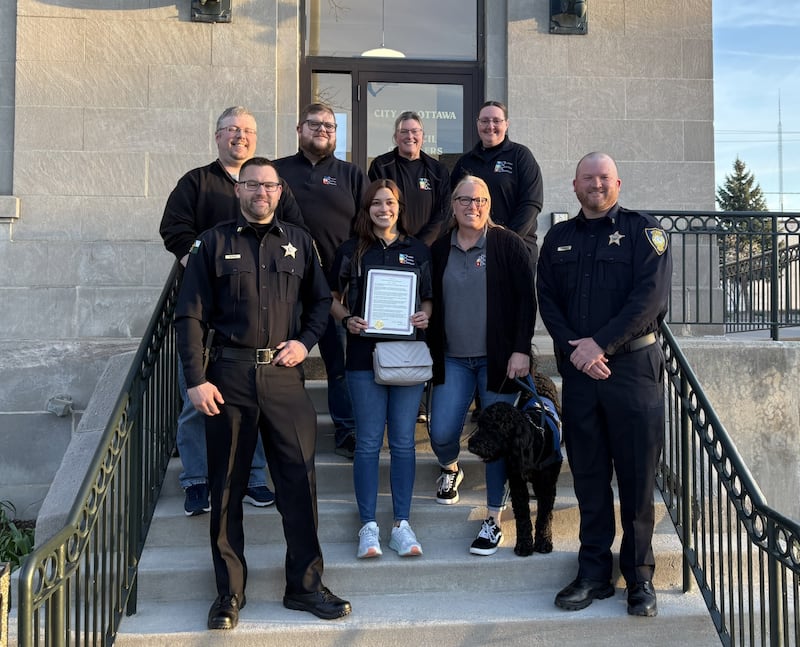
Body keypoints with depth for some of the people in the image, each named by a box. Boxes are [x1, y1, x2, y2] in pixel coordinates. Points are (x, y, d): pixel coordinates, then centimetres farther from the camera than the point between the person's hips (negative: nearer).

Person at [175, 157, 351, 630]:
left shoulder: (298, 241, 11)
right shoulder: (215, 243, 5)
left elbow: (321, 300, 16)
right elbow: (190, 316, 1)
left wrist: (305, 342, -2)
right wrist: (196, 380, -6)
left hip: (284, 374, 1)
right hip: (230, 374, -1)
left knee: (300, 479, 0)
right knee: (227, 485, 5)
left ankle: (306, 586, 14)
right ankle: (230, 593, 18)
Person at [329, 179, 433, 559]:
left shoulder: (418, 251, 10)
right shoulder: (351, 251, 7)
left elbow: (428, 299, 15)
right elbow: (333, 299, 11)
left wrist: (425, 316, -6)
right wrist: (347, 320, -9)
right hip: (364, 353, -1)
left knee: (403, 441, 4)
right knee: (368, 442, 0)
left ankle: (401, 524, 13)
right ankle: (368, 526, 9)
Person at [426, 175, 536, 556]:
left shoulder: (508, 245, -3)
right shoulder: (439, 249, 7)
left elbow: (526, 300, -5)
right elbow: (431, 302, 13)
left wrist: (521, 350, -12)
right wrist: (431, 352, 6)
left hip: (498, 359, -3)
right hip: (453, 359, 3)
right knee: (441, 433, -4)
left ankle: (493, 520, 13)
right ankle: (451, 470, 33)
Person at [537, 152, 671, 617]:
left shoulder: (644, 231, 2)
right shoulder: (558, 239, 14)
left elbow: (650, 295, -10)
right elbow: (547, 301, 8)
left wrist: (600, 343, -15)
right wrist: (573, 349, -8)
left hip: (633, 365, -3)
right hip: (578, 368, 4)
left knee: (637, 475, 1)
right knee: (589, 475, 8)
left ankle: (640, 578, 13)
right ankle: (594, 574, 17)